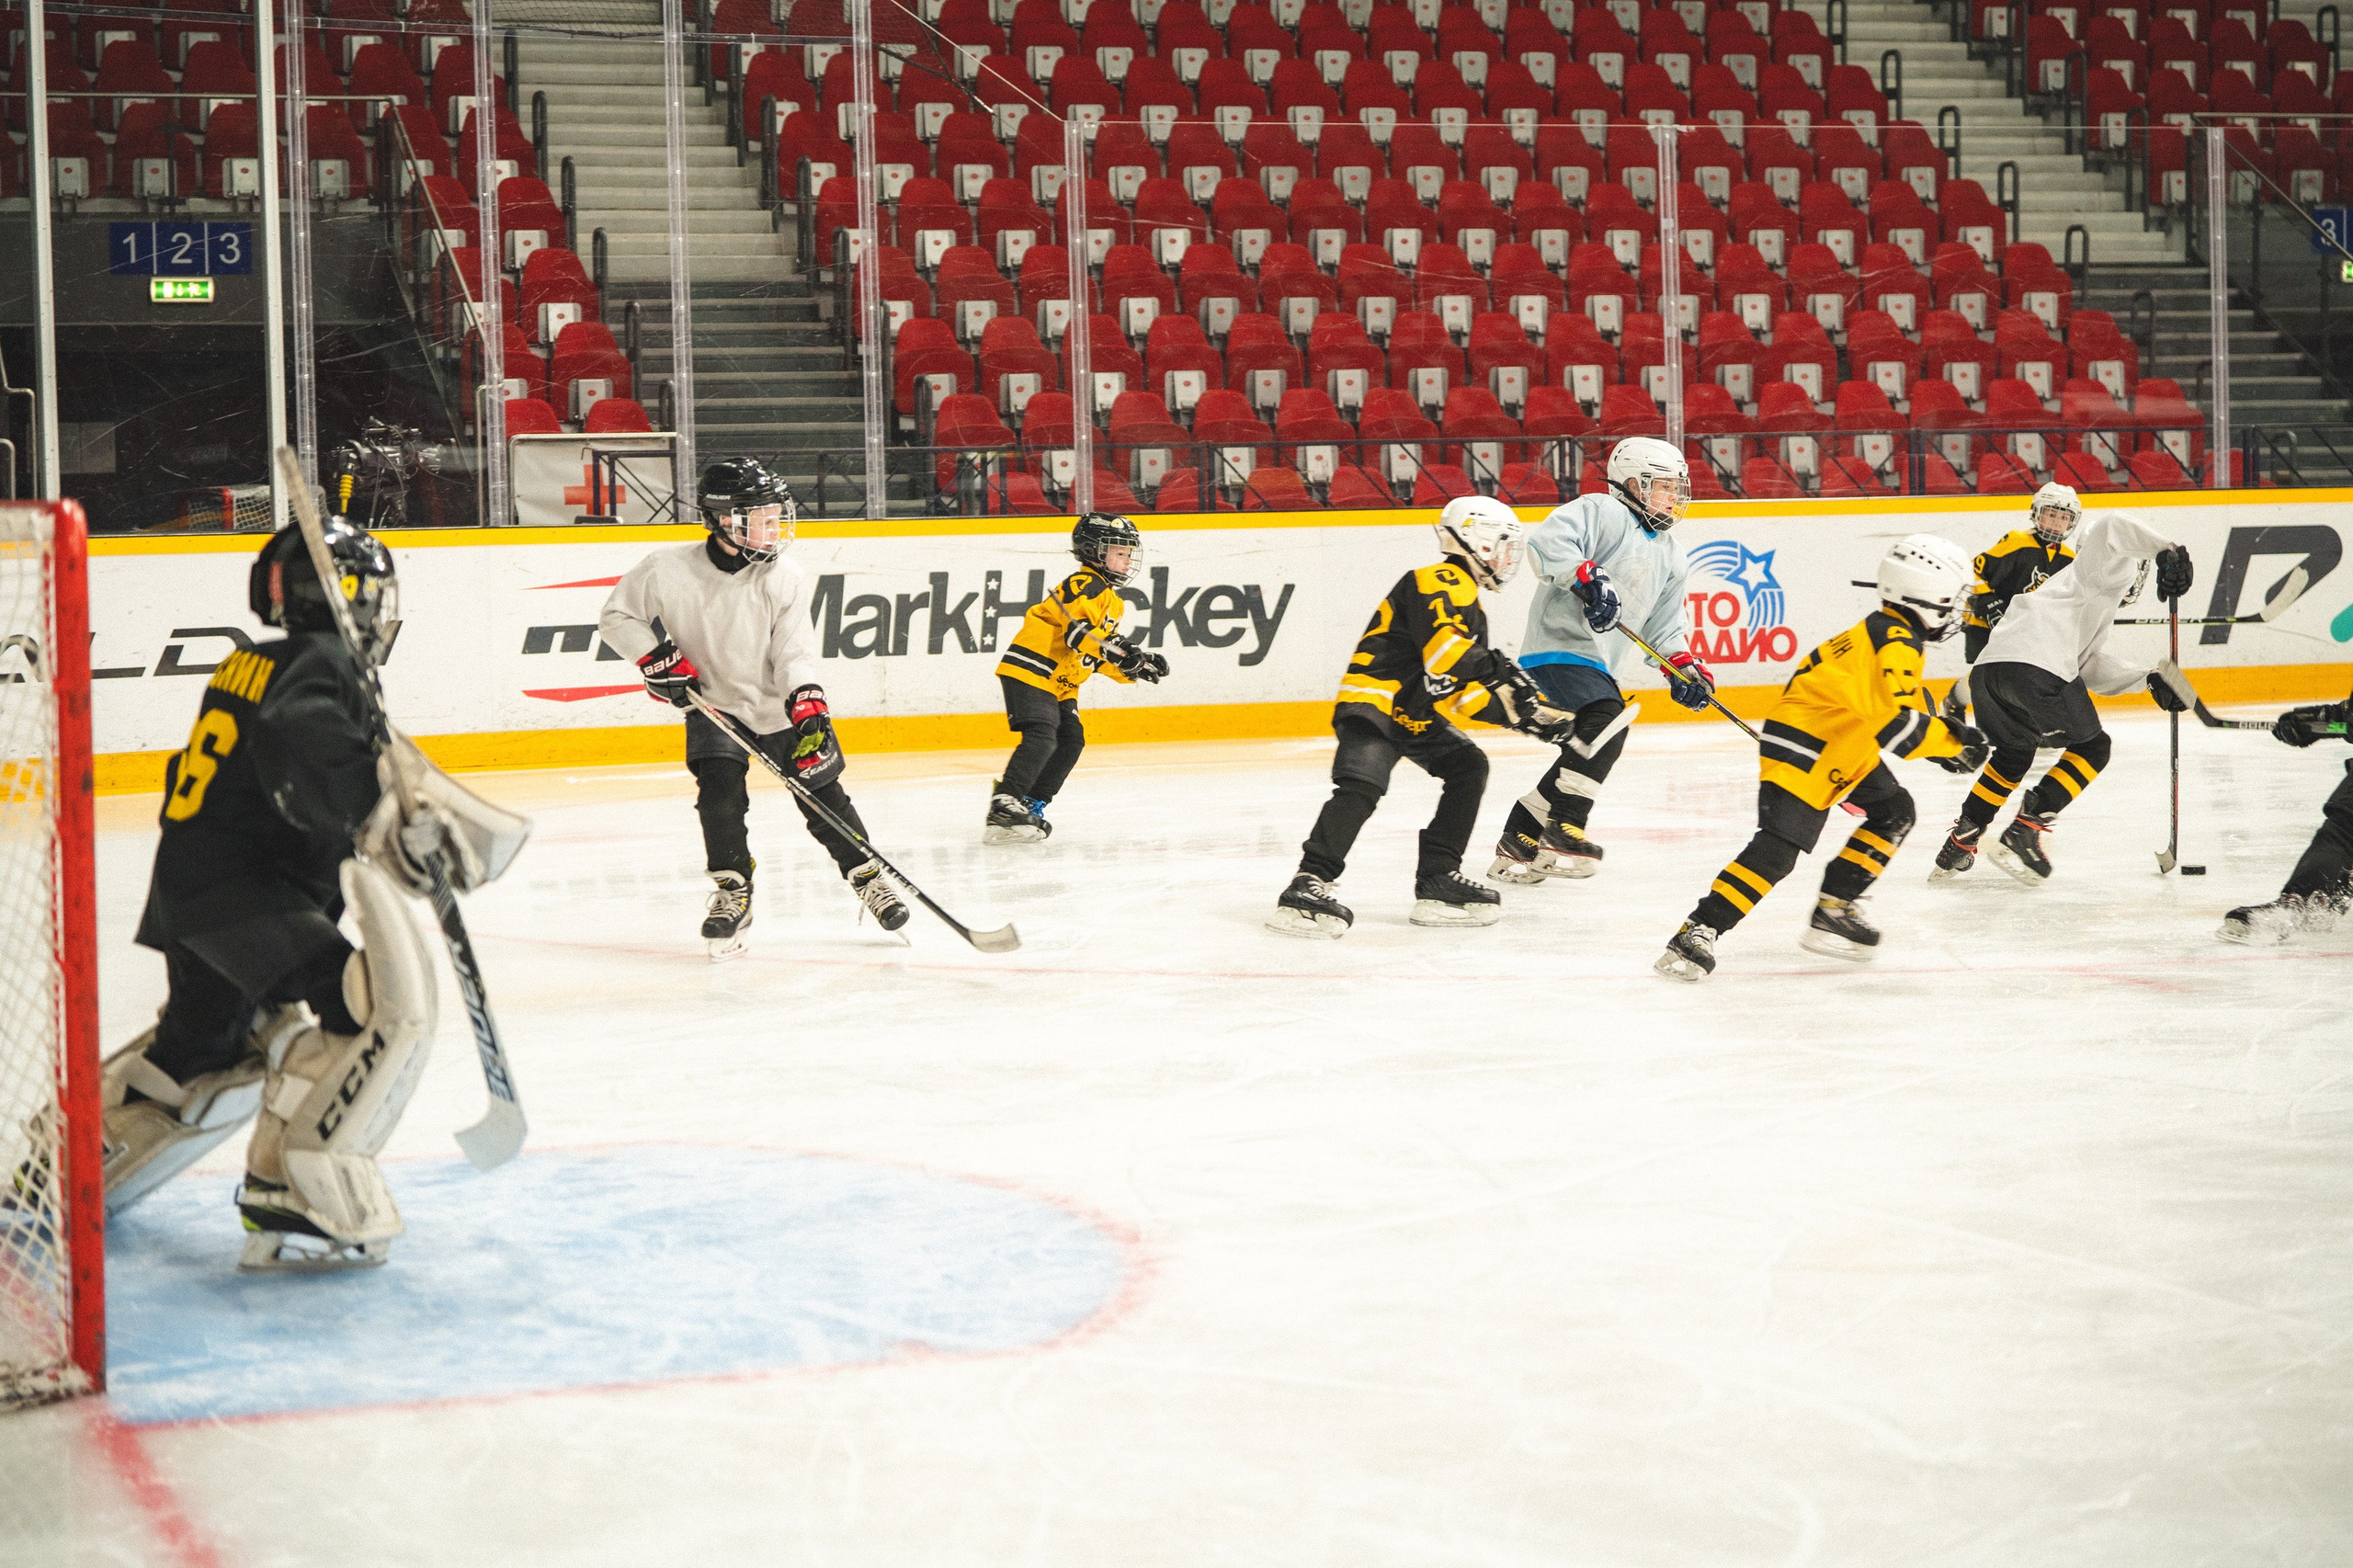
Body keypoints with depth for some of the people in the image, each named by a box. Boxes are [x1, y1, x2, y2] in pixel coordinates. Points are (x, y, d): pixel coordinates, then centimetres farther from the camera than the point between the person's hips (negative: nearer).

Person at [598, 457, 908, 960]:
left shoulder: (784, 579, -12)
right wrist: (656, 657, -16)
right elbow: (617, 616, -3)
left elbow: (794, 651, -15)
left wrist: (809, 705, -30)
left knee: (822, 795, -2)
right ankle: (732, 891, -1)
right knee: (720, 791, -18)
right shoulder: (669, 570, -15)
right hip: (713, 707, 0)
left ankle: (866, 874, 17)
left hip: (780, 707, 1)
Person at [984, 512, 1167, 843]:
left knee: (1071, 741, 5)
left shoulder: (1112, 601, 21)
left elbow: (1102, 655, 23)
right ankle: (1003, 807, -26)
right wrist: (1114, 649, -36)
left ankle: (1031, 805, 10)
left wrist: (1136, 666, 10)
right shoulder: (1086, 586, -12)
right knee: (1042, 738, -21)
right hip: (1029, 670, -10)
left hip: (1059, 685, 10)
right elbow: (1076, 631, -27)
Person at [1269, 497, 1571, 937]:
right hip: (1373, 699, -11)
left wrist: (1524, 714, 10)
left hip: (1416, 715, 11)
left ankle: (1438, 878, 8)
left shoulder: (1469, 606, 23)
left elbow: (1465, 689, 20)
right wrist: (1497, 669, -32)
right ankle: (1309, 885, -30)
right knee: (1363, 785, -26)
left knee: (1468, 766, 8)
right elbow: (1442, 648, -27)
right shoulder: (1439, 583, -10)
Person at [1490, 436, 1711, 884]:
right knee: (1608, 718, -28)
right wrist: (1587, 578, -33)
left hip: (1597, 662, 10)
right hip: (1560, 645, -10)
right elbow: (1548, 540, -22)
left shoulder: (1669, 555, 21)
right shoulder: (1603, 512, -7)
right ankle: (1563, 832, -23)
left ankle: (1518, 843, 22)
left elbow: (1663, 625, 23)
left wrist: (1684, 665, 7)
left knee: (1590, 751, 11)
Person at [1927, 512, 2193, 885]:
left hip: (1987, 669, 8)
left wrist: (2148, 678, 18)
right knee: (2091, 748, 13)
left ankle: (1958, 844, 25)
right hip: (2038, 668, -8)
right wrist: (2165, 550, -10)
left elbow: (2094, 667, 27)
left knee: (2014, 753, 31)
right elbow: (2109, 528, -5)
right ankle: (2024, 831, 1)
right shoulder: (2112, 568, 20)